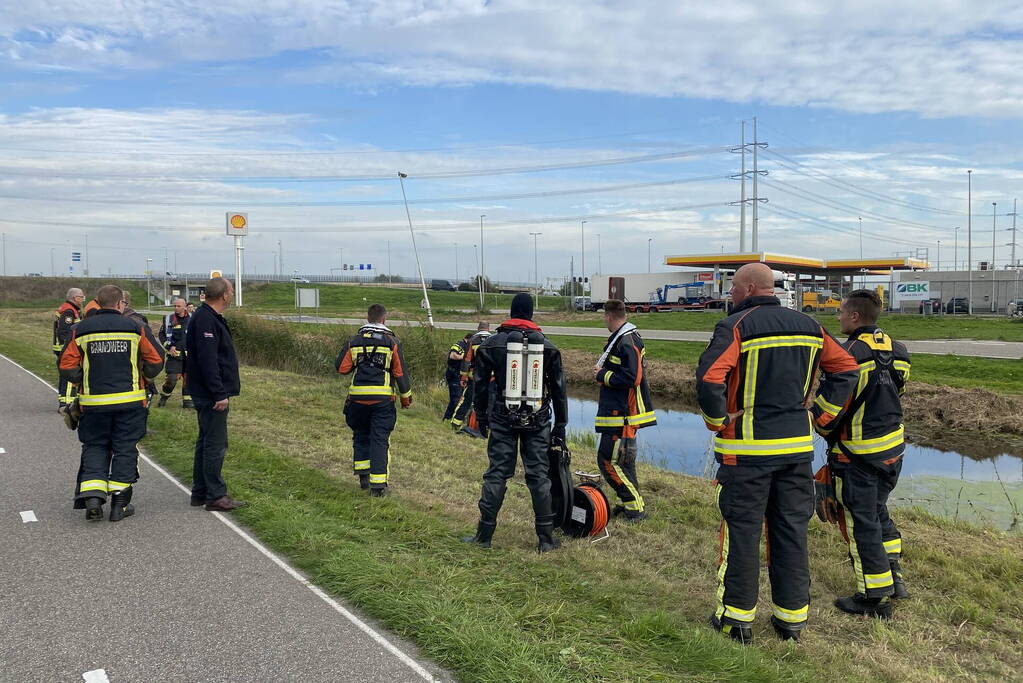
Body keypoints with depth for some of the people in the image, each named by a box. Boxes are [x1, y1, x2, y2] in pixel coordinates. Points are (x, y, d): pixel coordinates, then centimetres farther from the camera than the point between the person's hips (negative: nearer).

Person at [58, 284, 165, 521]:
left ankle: (92, 498, 0)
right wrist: (143, 377, 17)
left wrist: (84, 382, 17)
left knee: (94, 448, 14)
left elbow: (67, 366, -1)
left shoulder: (80, 330, 1)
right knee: (124, 449, 7)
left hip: (93, 402, 1)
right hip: (130, 401, -1)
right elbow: (156, 360, -1)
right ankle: (120, 504, 10)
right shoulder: (136, 328, -2)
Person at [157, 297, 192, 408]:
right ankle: (164, 396, 15)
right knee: (171, 377, -9)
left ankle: (187, 400, 15)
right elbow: (162, 334, 8)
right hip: (174, 353, -2)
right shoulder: (168, 319, 3)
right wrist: (169, 347, -5)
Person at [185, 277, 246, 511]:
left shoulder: (208, 317, 16)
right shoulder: (206, 320, -18)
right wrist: (219, 394, -24)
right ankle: (215, 496, 0)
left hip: (206, 395, 11)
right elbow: (208, 361, -24)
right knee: (216, 445, -6)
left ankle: (200, 493, 25)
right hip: (211, 395, -11)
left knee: (206, 443, 16)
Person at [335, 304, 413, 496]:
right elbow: (401, 372, -1)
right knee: (380, 439, 1)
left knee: (360, 436, 19)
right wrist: (406, 397, 10)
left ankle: (363, 476, 20)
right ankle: (378, 484, 0)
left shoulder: (354, 341, 4)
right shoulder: (391, 341, -2)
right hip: (383, 399, -2)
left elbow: (341, 368, 3)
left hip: (357, 397, 2)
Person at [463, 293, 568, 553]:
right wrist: (560, 426, 12)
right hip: (538, 422, 1)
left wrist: (481, 417, 15)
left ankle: (485, 534, 10)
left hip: (502, 419, -1)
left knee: (496, 473, 4)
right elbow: (559, 388, 6)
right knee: (539, 475, 6)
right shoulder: (547, 346, 5)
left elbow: (481, 383, 4)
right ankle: (546, 538, 11)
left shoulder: (492, 343, 1)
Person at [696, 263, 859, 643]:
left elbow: (708, 380, -24)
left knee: (741, 531, 6)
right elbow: (846, 368, 14)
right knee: (791, 531, 13)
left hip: (746, 448, -5)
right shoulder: (808, 326, 8)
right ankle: (792, 619, 21)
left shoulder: (736, 327, -11)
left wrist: (717, 422, -8)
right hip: (798, 445, 5)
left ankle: (736, 618, 15)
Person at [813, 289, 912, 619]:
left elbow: (828, 411, -19)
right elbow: (894, 395, 13)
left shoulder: (850, 354, -21)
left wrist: (822, 429, 2)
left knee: (861, 523, 4)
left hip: (857, 456, -8)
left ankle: (876, 597, 13)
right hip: (893, 449, 8)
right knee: (878, 511, 24)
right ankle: (893, 577, 29)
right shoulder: (897, 350, 3)